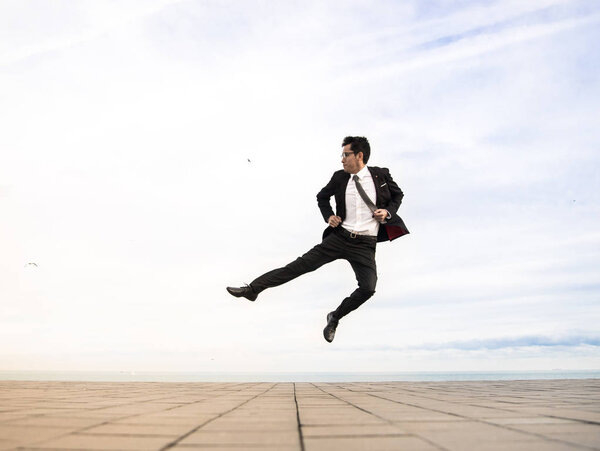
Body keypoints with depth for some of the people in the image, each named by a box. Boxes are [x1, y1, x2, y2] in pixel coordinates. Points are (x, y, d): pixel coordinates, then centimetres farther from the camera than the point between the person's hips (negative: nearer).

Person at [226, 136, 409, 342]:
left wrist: (388, 212, -3)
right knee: (300, 265, -7)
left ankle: (335, 317, 5)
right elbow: (322, 196, 24)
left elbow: (398, 195, 17)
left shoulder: (381, 175, 0)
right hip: (339, 237, 2)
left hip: (364, 246, -1)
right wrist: (328, 216, 6)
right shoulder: (340, 177, 6)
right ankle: (252, 289, -4)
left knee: (368, 288, -19)